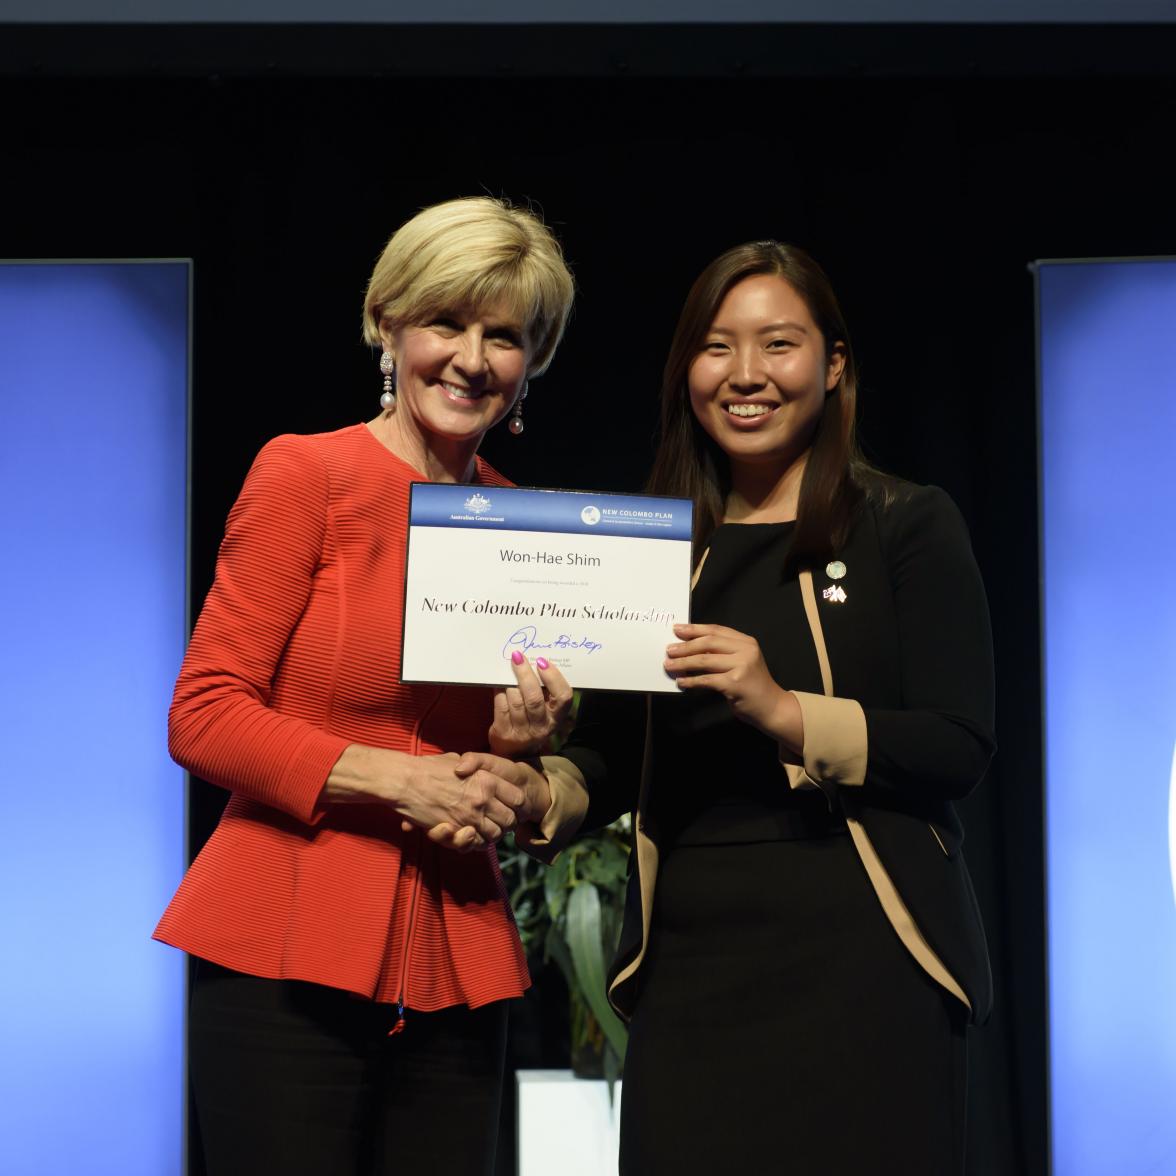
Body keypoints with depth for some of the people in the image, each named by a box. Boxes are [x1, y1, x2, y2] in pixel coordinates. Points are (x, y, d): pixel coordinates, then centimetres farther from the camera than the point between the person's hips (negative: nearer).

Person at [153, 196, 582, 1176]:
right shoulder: (307, 475, -4)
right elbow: (202, 715, -7)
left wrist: (516, 752, -3)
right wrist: (395, 779, -15)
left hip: (454, 971, 5)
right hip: (289, 957, -5)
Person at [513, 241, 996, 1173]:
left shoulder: (908, 527, 1)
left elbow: (960, 748, -7)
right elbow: (612, 755, 13)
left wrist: (782, 710, -20)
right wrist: (544, 790, -9)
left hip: (859, 958, -3)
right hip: (689, 963, 3)